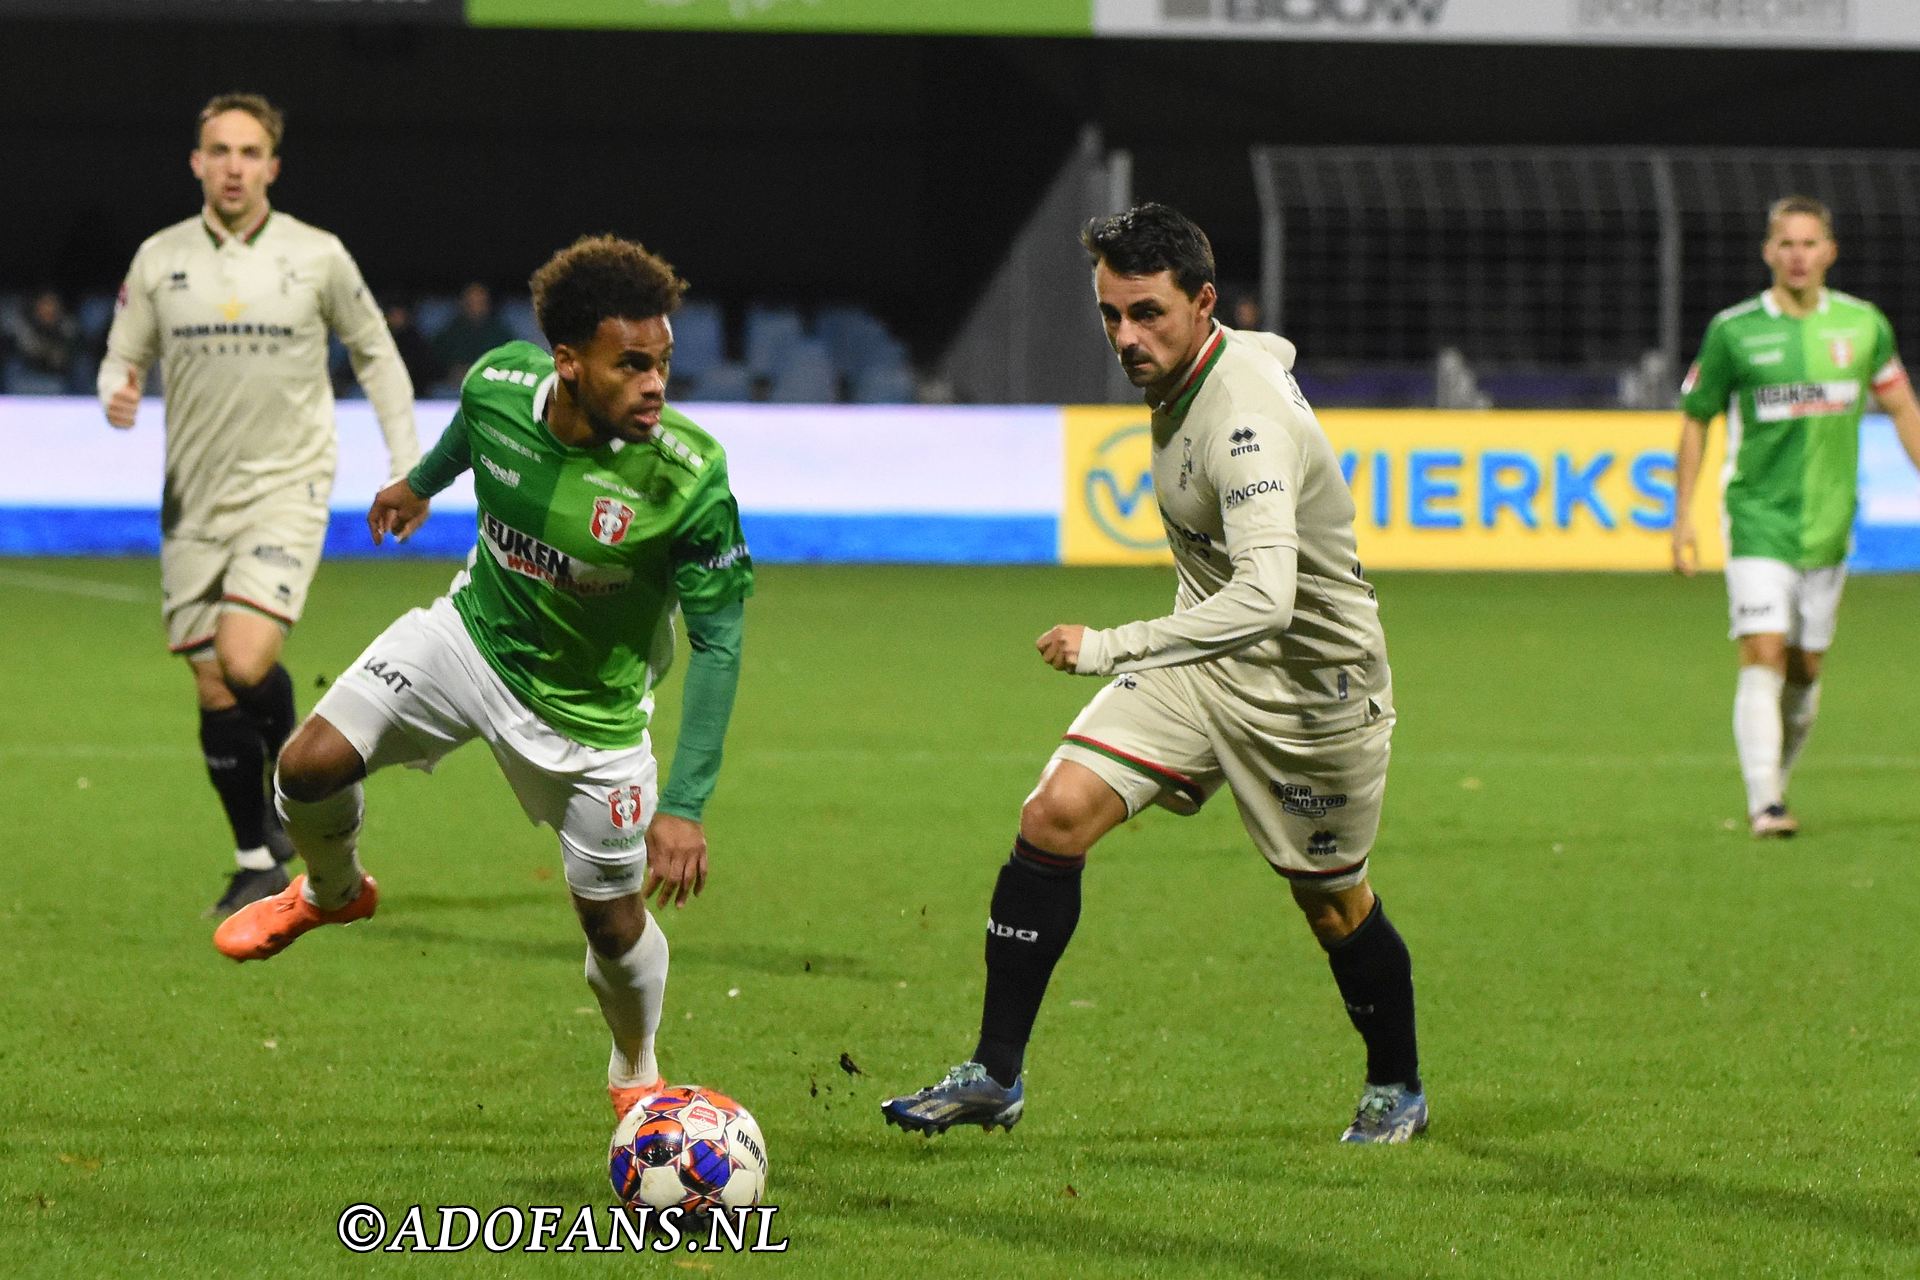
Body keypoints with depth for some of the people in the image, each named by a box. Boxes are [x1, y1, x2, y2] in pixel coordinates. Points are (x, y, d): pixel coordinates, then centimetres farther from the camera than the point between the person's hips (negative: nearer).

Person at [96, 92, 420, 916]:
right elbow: (123, 359, 11)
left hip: (287, 486, -3)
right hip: (193, 500, 3)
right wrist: (117, 395, -14)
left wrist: (407, 465, 6)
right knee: (214, 693, 3)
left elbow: (375, 353, 10)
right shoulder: (160, 259, 2)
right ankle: (259, 863, 18)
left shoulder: (317, 258, -3)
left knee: (244, 660, -22)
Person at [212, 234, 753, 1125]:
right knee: (312, 764, -10)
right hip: (473, 631, 3)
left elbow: (717, 641, -23)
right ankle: (332, 891, 26)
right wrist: (421, 481, 28)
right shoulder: (499, 384, -22)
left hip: (588, 711, -3)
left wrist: (685, 807, -27)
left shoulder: (689, 477, -32)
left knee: (613, 916, 5)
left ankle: (636, 1077, 37)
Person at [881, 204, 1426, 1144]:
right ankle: (994, 1076, -6)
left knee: (1332, 901, 11)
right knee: (1056, 816, -11)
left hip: (1309, 682, -7)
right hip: (1206, 654, 7)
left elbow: (1265, 598, -43)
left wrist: (1110, 647, -42)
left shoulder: (1247, 420, -31)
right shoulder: (1191, 371, -4)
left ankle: (1396, 1091, 38)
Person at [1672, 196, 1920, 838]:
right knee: (1764, 657, -15)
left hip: (1829, 521, 3)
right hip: (1758, 517, -3)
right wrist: (1683, 518, 1)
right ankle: (1764, 805, -18)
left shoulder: (1863, 325, 2)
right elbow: (1695, 420, 4)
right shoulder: (1733, 331, -5)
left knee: (1805, 667, 9)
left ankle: (1778, 780, 27)